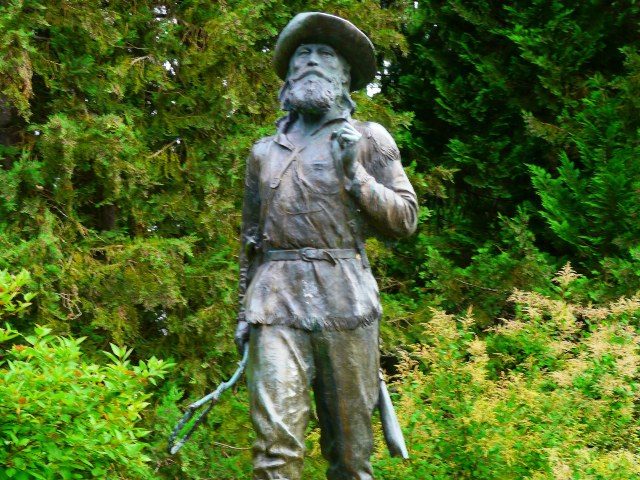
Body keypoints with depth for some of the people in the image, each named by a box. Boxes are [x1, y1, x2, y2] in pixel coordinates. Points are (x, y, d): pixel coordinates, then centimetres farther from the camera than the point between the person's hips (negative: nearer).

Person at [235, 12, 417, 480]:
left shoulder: (369, 139, 11)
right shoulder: (265, 151, 20)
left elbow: (405, 219, 5)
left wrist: (354, 172, -7)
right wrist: (244, 309, 18)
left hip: (344, 300, -1)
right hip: (276, 299, 2)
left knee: (350, 440, 0)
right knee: (276, 437, -12)